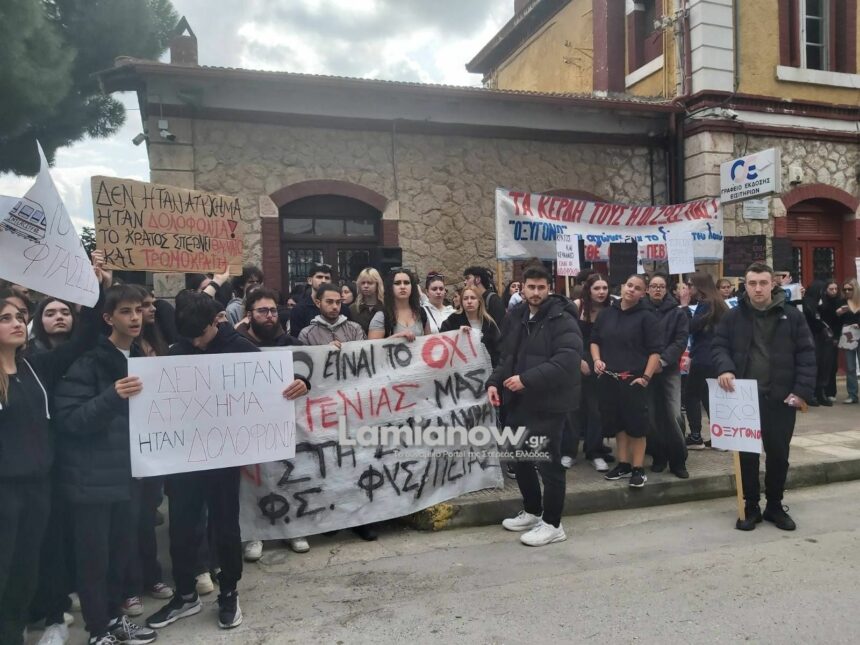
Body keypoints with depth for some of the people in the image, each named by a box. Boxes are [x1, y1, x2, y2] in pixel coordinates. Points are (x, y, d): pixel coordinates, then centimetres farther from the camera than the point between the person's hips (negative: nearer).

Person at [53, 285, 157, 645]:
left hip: (126, 473, 6)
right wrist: (111, 396, -31)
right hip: (92, 476, -6)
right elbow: (70, 419, -18)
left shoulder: (139, 358, 9)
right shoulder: (88, 362, -12)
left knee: (123, 549, 13)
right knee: (94, 555, 3)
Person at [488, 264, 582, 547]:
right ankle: (532, 512, 36)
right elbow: (507, 357, 21)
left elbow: (567, 360, -25)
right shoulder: (517, 319, 13)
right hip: (519, 402, 8)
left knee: (548, 463, 0)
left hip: (548, 404, -8)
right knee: (520, 459, 17)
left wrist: (527, 379, -27)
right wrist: (494, 382, 4)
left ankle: (552, 524, 15)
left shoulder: (562, 320, -13)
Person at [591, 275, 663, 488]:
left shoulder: (646, 316, -5)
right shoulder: (607, 313, 9)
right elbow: (595, 340, 19)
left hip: (634, 379, -5)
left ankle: (638, 469, 9)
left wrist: (646, 377, -14)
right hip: (608, 379, 5)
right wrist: (597, 359, 1)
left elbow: (655, 350, -8)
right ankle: (623, 464, 24)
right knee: (617, 421, 12)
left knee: (636, 423, -1)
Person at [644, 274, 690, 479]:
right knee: (651, 416, 4)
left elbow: (681, 341, -4)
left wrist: (664, 360, -17)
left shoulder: (677, 313, 5)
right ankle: (658, 457, 18)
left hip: (670, 370, -1)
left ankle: (678, 461, 5)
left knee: (673, 415, -8)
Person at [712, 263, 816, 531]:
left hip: (781, 399, 0)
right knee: (747, 455, 9)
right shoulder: (733, 316, 2)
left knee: (778, 455, 11)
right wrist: (725, 368, -19)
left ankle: (775, 506, 28)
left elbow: (806, 354, -1)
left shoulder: (792, 315, -1)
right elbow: (719, 346, 2)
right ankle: (750, 507, 22)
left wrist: (803, 390, -9)